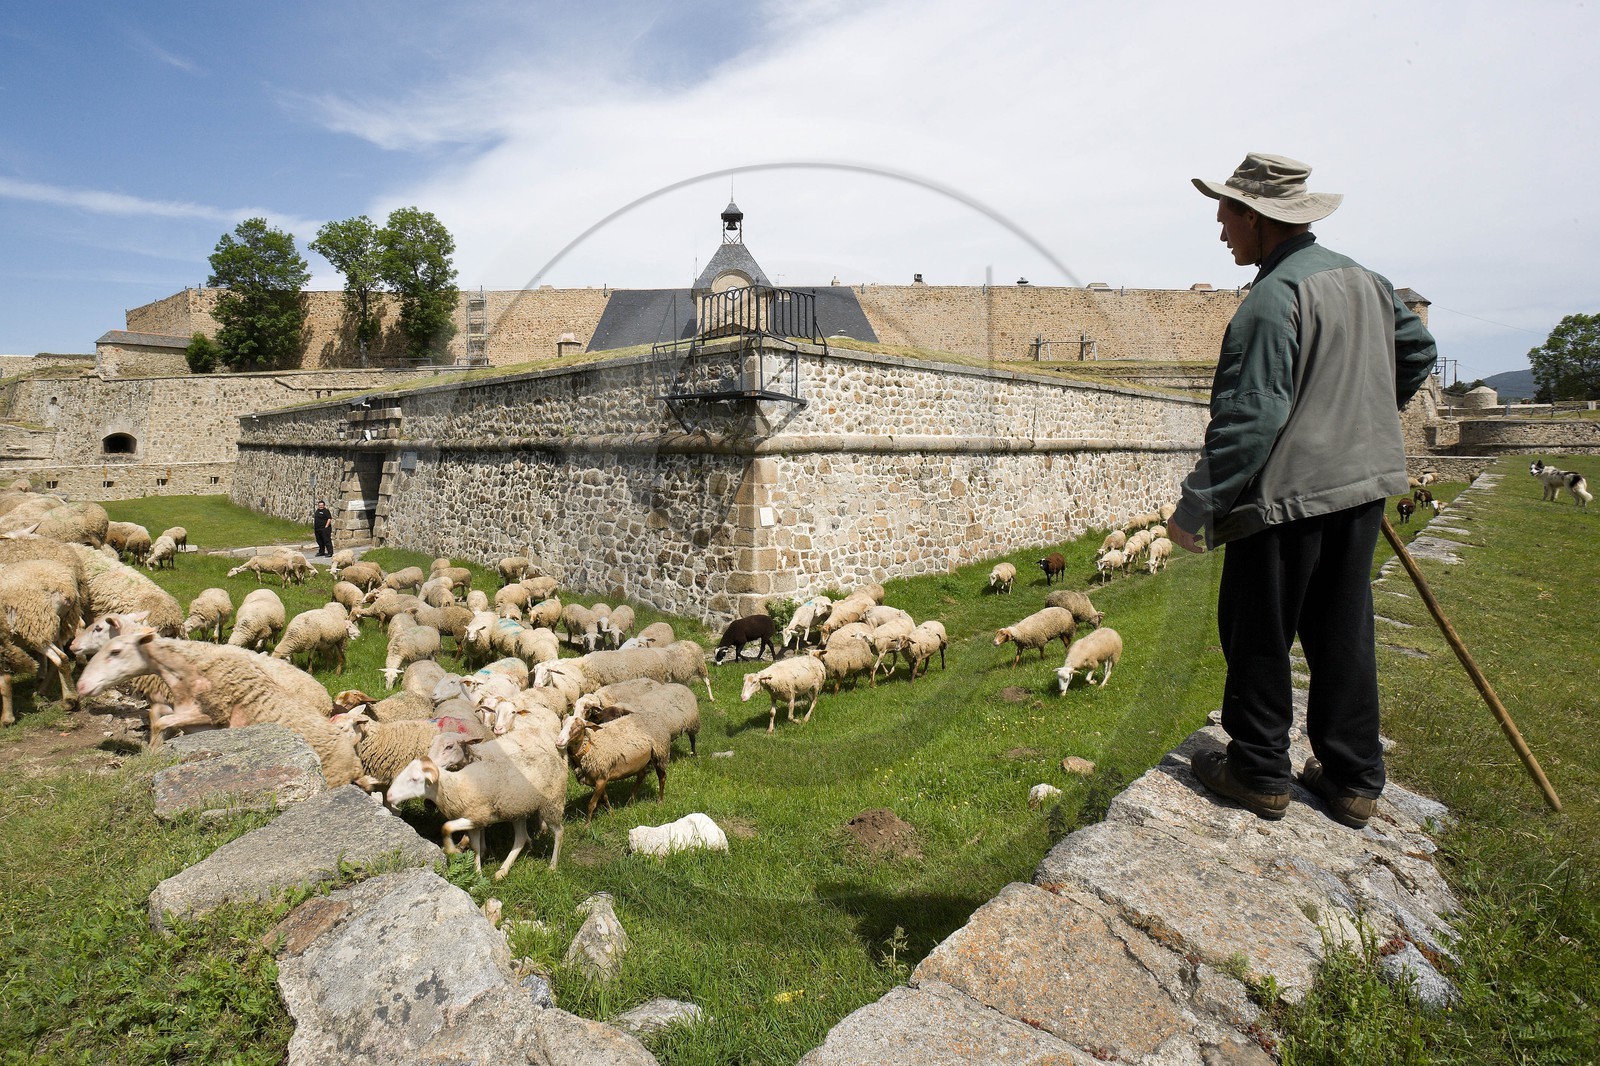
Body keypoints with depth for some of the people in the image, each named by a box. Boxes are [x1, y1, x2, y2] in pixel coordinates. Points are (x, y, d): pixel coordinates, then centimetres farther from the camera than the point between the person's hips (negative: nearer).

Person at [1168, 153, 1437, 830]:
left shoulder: (1273, 298, -16)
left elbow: (1248, 417, -24)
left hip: (1286, 494, -8)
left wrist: (1197, 507, -21)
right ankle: (1353, 780, 25)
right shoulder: (1364, 278, 12)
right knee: (1343, 633, 15)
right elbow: (1418, 351, 26)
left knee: (1259, 639, 6)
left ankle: (1260, 773, 18)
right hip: (1364, 483, 9)